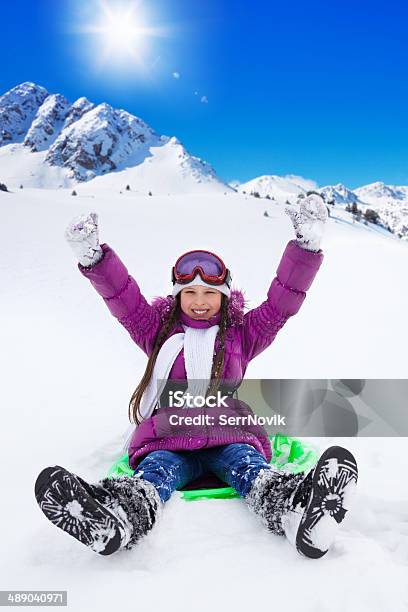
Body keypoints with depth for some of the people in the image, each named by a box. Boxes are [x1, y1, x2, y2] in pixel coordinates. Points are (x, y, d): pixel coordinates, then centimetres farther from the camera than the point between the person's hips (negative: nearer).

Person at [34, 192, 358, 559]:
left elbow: (281, 303, 11)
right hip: (167, 439, 0)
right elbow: (124, 299, 11)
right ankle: (109, 521, -64)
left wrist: (306, 247, -1)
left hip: (228, 436, 0)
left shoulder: (242, 335, 21)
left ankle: (298, 509, -64)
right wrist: (92, 257, -5)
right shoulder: (159, 332, 22)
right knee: (155, 473, -33)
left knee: (249, 467, -33)